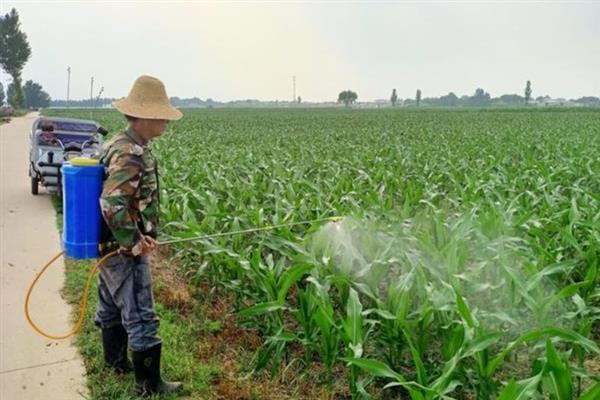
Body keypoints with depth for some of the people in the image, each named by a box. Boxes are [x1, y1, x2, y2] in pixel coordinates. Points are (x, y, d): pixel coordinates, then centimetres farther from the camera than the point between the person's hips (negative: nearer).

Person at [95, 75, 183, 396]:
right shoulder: (130, 155, -24)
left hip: (110, 246, 10)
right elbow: (113, 206, -31)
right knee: (141, 317, -1)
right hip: (125, 252, -10)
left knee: (112, 307, 23)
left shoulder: (118, 144, 8)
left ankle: (115, 360, 42)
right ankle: (149, 385, 11)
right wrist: (136, 245, -20)